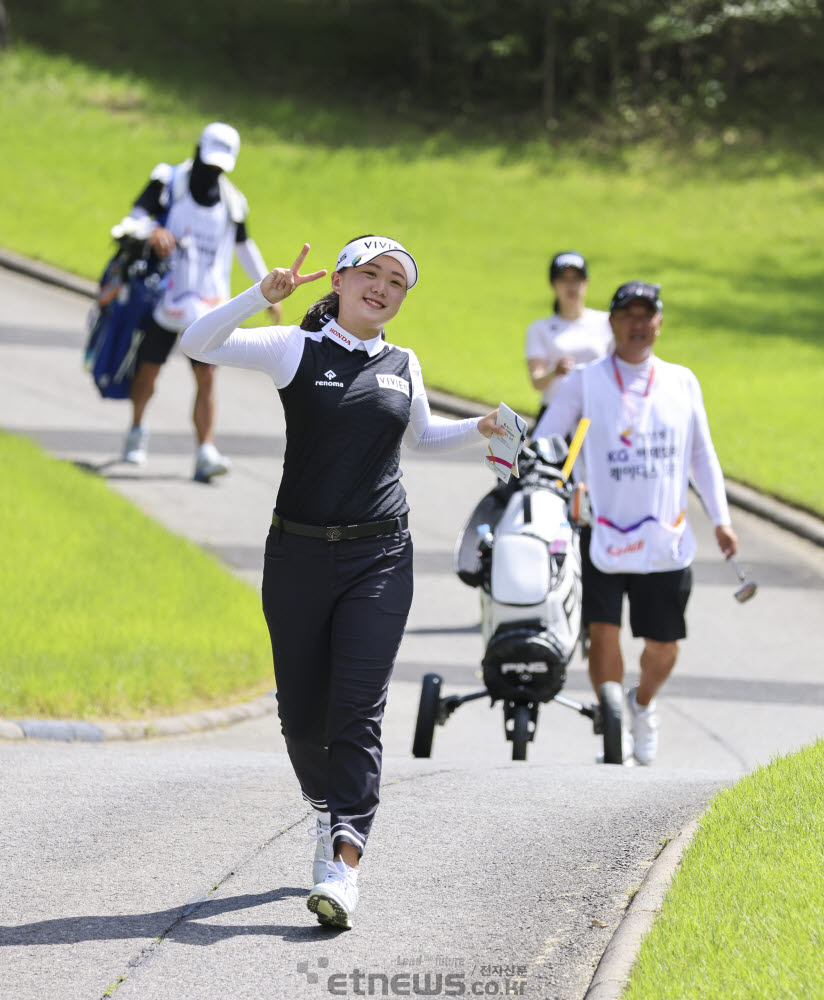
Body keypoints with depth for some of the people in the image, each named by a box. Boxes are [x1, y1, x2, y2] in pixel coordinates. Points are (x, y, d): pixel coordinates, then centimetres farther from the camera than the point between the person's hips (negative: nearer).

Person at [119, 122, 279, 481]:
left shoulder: (232, 201, 7)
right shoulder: (170, 182, -2)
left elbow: (244, 246, 21)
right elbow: (134, 218, -11)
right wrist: (153, 232, -34)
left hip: (206, 303, 1)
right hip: (164, 299, -1)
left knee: (206, 376, -9)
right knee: (148, 369, 6)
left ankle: (205, 453, -14)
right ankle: (137, 430, 32)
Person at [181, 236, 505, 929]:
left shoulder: (403, 366, 12)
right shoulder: (296, 350, 2)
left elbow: (421, 435, 31)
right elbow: (198, 345, -8)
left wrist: (478, 430, 13)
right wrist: (263, 296, -20)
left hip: (379, 559, 1)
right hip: (300, 554, -1)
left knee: (358, 709, -13)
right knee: (301, 712, 5)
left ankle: (343, 866, -21)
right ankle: (329, 811, 35)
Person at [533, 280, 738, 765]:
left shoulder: (682, 383, 10)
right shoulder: (585, 382, 2)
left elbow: (702, 454, 16)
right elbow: (541, 443, 2)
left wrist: (721, 519, 11)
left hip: (666, 541, 2)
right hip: (603, 536, -2)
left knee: (663, 646, 6)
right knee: (604, 634, -14)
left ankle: (643, 706, 37)